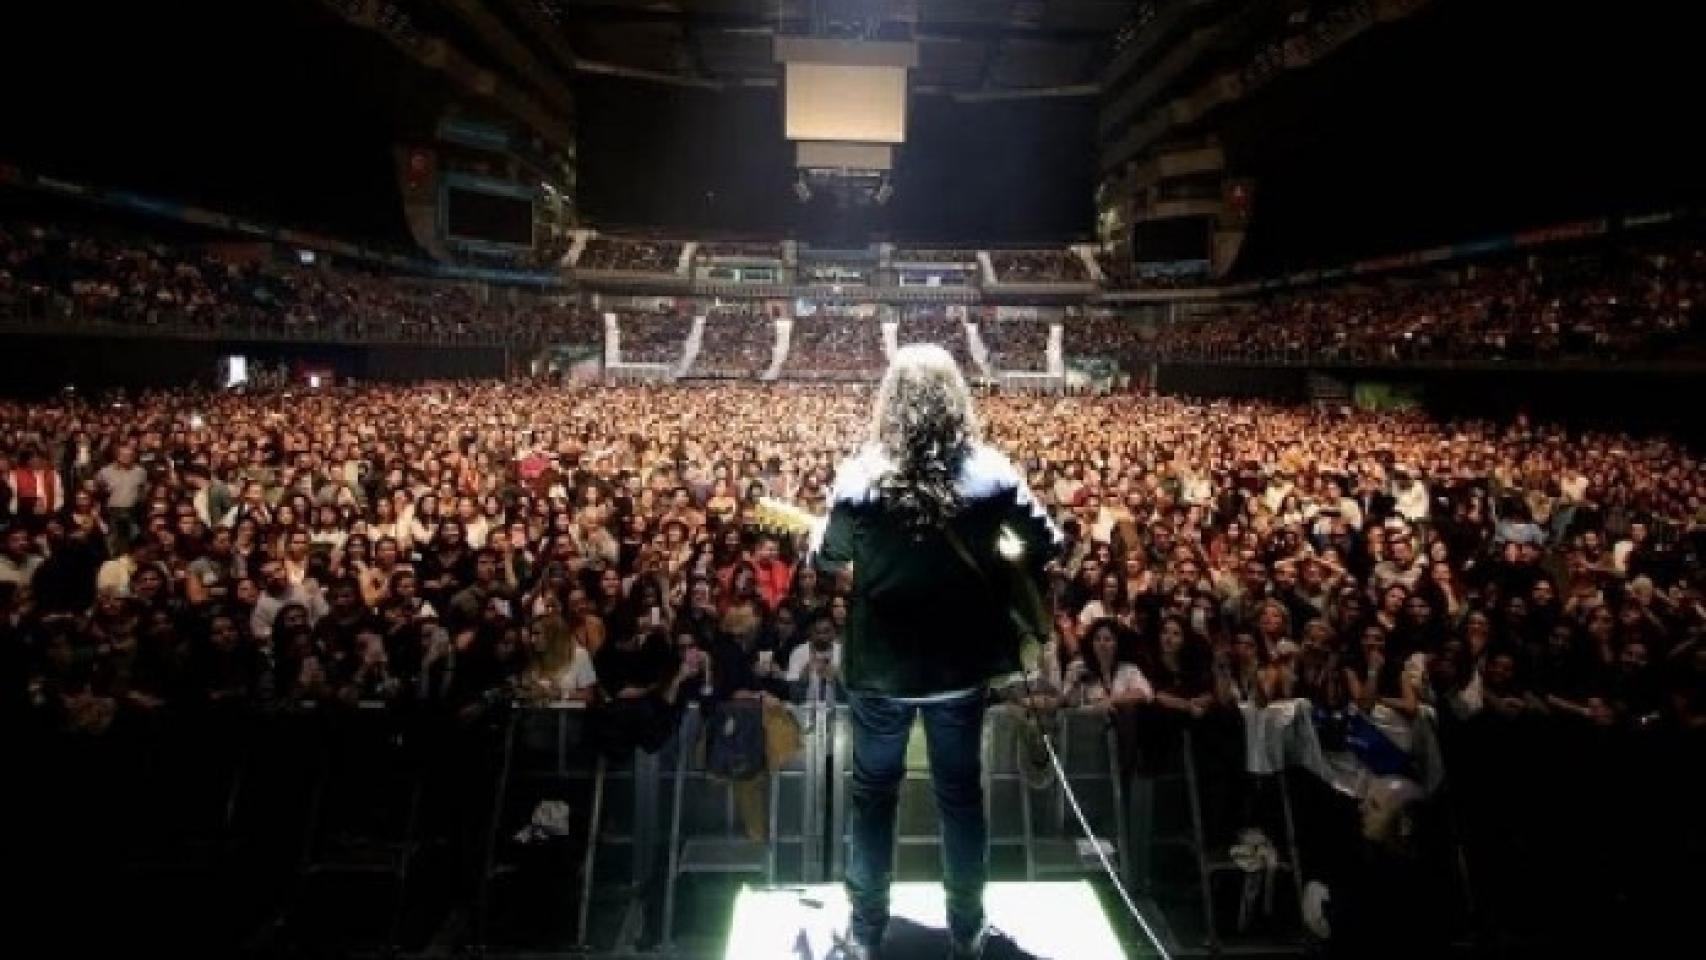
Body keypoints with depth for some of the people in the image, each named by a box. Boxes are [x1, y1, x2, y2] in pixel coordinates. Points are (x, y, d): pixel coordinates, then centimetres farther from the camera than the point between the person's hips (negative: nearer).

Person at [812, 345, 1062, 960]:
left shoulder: (860, 478, -17)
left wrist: (821, 532, 20)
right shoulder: (991, 472, -13)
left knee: (873, 794, 17)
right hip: (962, 662, 2)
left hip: (879, 666, -1)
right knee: (961, 793, 19)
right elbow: (1047, 545, -3)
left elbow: (827, 559, -2)